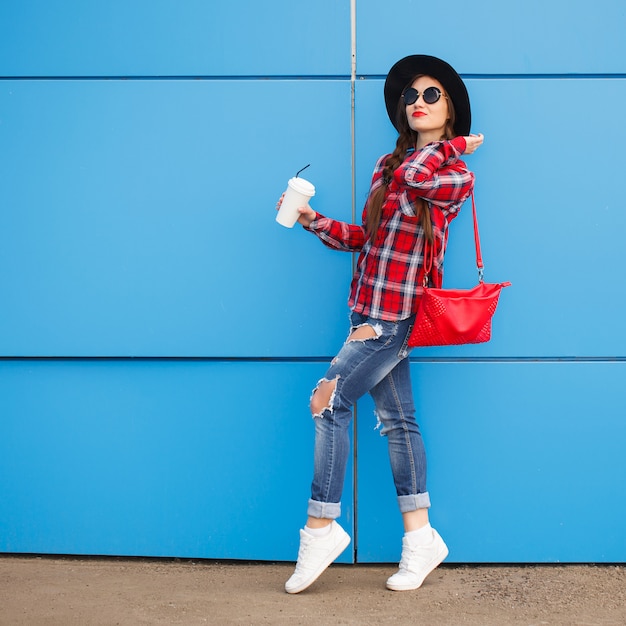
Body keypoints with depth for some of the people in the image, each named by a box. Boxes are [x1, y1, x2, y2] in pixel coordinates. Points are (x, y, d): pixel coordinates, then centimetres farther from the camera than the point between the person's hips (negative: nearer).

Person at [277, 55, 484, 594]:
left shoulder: (459, 177, -4)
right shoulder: (388, 165, 15)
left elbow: (416, 176, -26)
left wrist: (455, 144, -8)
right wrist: (312, 220, 8)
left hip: (399, 313, -7)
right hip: (373, 310, 7)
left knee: (329, 404, -8)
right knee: (397, 419, 9)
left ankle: (321, 527, 6)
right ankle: (420, 538, 18)